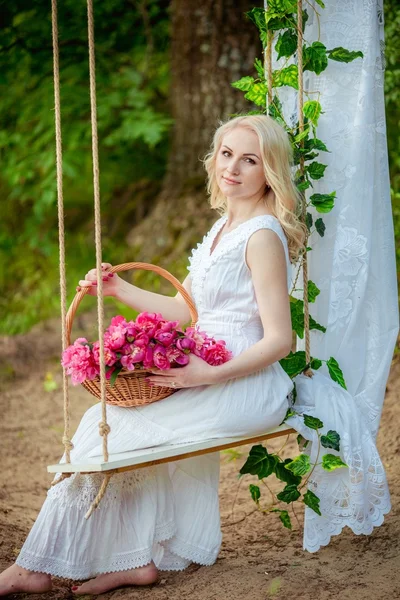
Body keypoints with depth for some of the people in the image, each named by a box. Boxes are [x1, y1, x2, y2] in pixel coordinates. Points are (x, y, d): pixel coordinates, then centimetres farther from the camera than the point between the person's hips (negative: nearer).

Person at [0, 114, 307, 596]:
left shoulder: (262, 236, -15)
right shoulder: (223, 228, 14)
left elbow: (279, 340, -18)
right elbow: (184, 310, 17)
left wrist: (211, 375, -25)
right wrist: (117, 289, 8)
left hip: (246, 388, -9)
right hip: (210, 378, 9)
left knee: (107, 428, -7)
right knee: (112, 421, -1)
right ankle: (140, 558, 4)